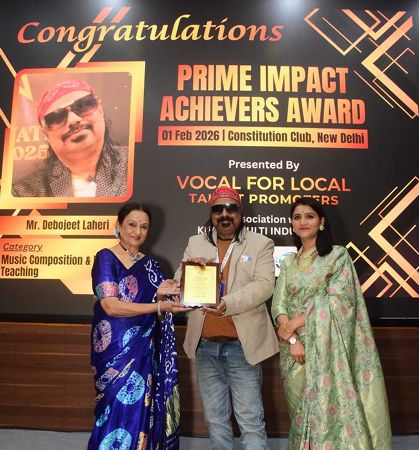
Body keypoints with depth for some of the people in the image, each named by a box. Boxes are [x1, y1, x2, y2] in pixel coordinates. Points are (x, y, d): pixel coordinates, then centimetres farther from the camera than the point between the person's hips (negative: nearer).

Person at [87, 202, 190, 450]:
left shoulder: (150, 265, 9)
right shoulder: (106, 258, -7)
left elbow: (157, 314, 10)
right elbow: (111, 306, -18)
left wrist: (160, 294, -11)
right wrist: (158, 305, -22)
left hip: (145, 350, 5)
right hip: (116, 348, -5)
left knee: (142, 410, 10)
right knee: (119, 410, -1)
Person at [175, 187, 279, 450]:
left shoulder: (261, 244, 0)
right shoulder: (196, 244, 9)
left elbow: (264, 285, -12)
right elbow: (179, 286, 6)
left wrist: (227, 304, -25)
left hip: (243, 345, -3)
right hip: (205, 346, 4)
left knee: (251, 421, 4)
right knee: (215, 420, 18)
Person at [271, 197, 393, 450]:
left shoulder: (338, 255, -1)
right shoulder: (288, 263, 11)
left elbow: (337, 301, -11)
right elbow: (279, 305, 3)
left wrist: (293, 324, -12)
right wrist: (292, 339, -13)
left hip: (326, 348, -3)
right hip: (295, 348, 4)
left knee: (328, 409, 0)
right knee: (302, 411, 11)